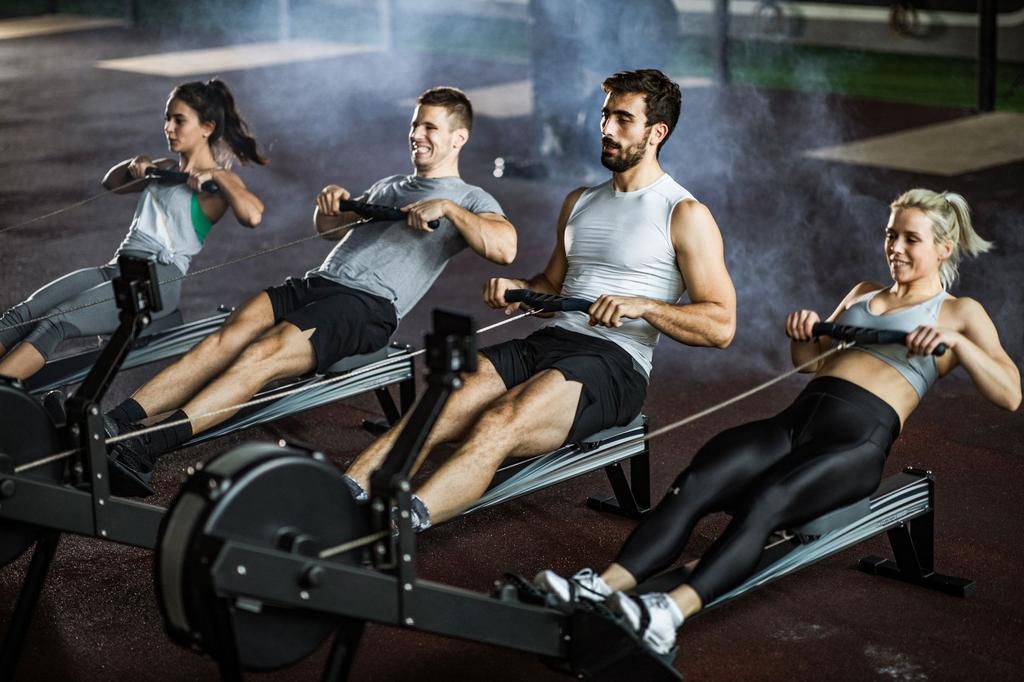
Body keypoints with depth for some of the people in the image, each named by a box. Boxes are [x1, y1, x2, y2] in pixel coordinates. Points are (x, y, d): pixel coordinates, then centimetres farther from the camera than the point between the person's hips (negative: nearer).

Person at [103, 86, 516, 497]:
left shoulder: (469, 200, 11)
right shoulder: (389, 186, 33)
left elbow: (505, 249, -9)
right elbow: (328, 228, 40)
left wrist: (447, 208, -15)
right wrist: (330, 203, 18)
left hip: (369, 306, -6)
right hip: (318, 281, 7)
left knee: (262, 356, -30)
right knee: (227, 340, -21)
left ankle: (146, 449, -42)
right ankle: (115, 422, -34)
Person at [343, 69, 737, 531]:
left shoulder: (685, 215, 0)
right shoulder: (579, 202, 21)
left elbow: (720, 325, -7)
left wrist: (642, 306, -21)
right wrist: (519, 289, 8)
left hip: (613, 361, -7)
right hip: (548, 341, 7)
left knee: (499, 426, -34)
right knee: (433, 412, -22)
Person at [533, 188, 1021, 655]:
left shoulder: (960, 312, 11)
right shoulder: (864, 293, 29)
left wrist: (956, 342, -16)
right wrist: (804, 332, 13)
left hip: (859, 439, -6)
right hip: (797, 418, 6)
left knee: (762, 505, -35)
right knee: (693, 485, -24)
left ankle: (671, 613, -54)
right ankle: (602, 587, -41)